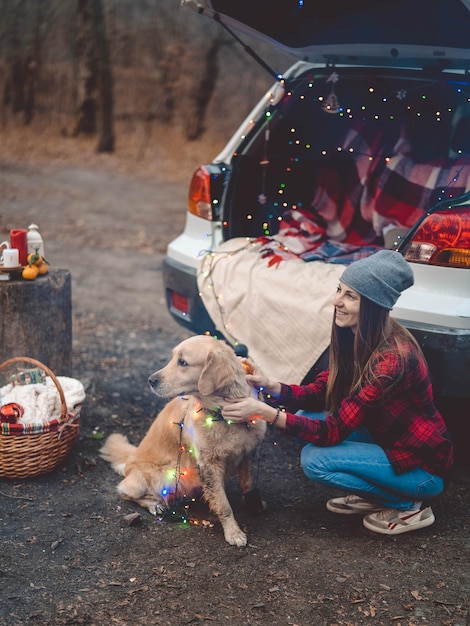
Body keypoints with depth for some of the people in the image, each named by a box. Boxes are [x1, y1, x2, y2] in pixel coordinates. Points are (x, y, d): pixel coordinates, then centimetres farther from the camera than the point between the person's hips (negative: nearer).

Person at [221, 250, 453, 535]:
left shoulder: (392, 358, -31)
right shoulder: (355, 338, -6)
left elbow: (334, 431, -29)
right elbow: (320, 392, -1)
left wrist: (263, 411, -32)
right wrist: (271, 386, -19)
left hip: (423, 467, -8)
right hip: (387, 439, 8)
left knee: (315, 459, -20)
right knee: (306, 417, -3)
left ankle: (409, 506, -1)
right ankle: (371, 497, 11)